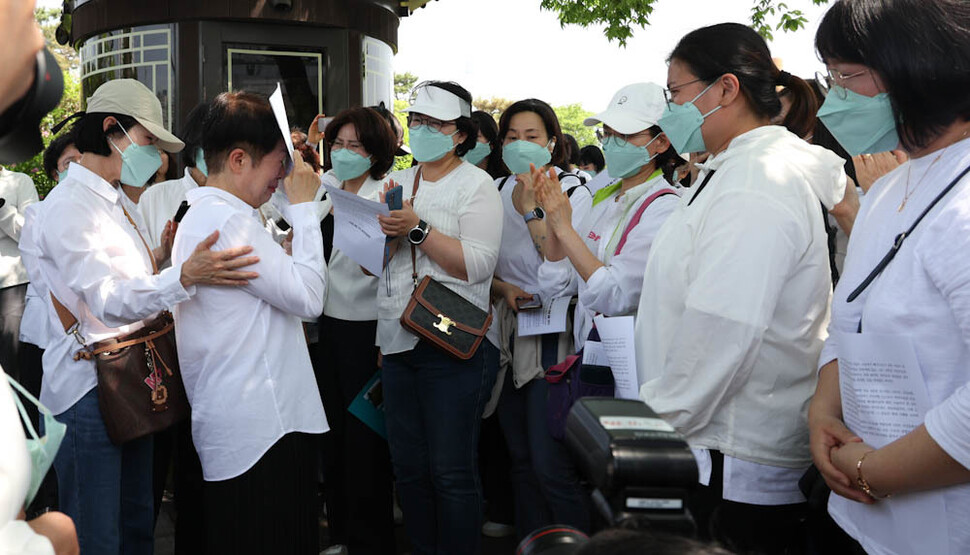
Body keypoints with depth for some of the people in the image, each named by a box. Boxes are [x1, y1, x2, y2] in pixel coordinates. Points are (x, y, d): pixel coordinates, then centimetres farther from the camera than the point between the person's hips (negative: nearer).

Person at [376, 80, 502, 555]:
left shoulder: (475, 185, -3)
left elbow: (478, 265, -15)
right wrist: (384, 231, -5)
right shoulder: (397, 184, 14)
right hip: (398, 341, 6)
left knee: (451, 472, -2)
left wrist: (417, 228, -18)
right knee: (408, 467, 11)